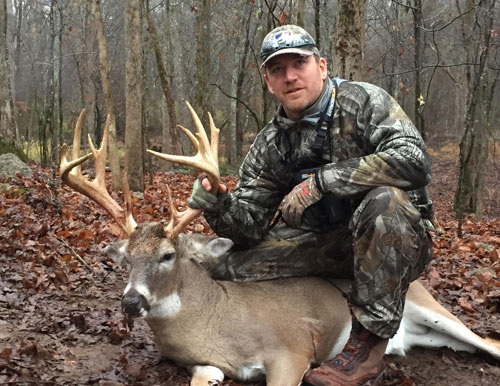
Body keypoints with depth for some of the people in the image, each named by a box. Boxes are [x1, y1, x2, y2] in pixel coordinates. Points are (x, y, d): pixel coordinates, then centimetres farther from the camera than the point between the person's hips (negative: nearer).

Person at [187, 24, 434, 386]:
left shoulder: (363, 101, -13)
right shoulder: (269, 145, 1)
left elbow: (412, 160, -31)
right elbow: (249, 227, -2)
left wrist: (321, 181, -29)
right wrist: (216, 204, -25)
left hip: (399, 242, -3)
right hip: (322, 244, 4)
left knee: (384, 200, -37)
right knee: (229, 266, -12)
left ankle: (368, 345, -24)